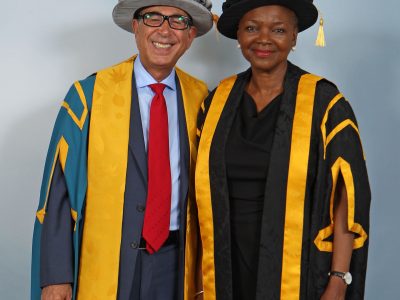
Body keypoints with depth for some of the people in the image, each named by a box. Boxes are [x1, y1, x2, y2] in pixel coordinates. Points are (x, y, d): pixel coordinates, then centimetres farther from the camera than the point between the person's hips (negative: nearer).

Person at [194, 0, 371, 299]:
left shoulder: (324, 102, -9)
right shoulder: (216, 102, 2)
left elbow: (348, 194, -9)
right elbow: (205, 188, 7)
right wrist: (204, 274, 2)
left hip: (299, 272, -3)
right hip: (228, 269, 3)